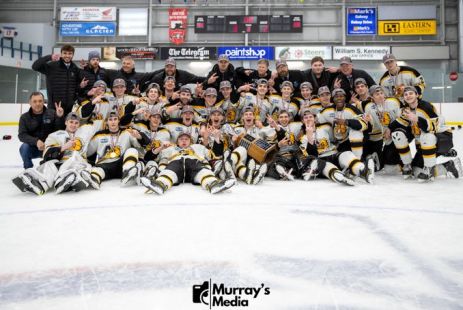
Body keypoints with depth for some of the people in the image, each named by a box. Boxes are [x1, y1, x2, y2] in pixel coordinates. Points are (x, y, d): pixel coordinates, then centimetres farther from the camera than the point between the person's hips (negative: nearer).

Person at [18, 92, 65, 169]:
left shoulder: (52, 113, -3)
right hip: (33, 148, 0)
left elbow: (60, 130, -10)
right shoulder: (24, 117, -1)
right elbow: (22, 135, -11)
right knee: (24, 147, -29)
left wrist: (59, 117, -27)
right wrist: (36, 141, -29)